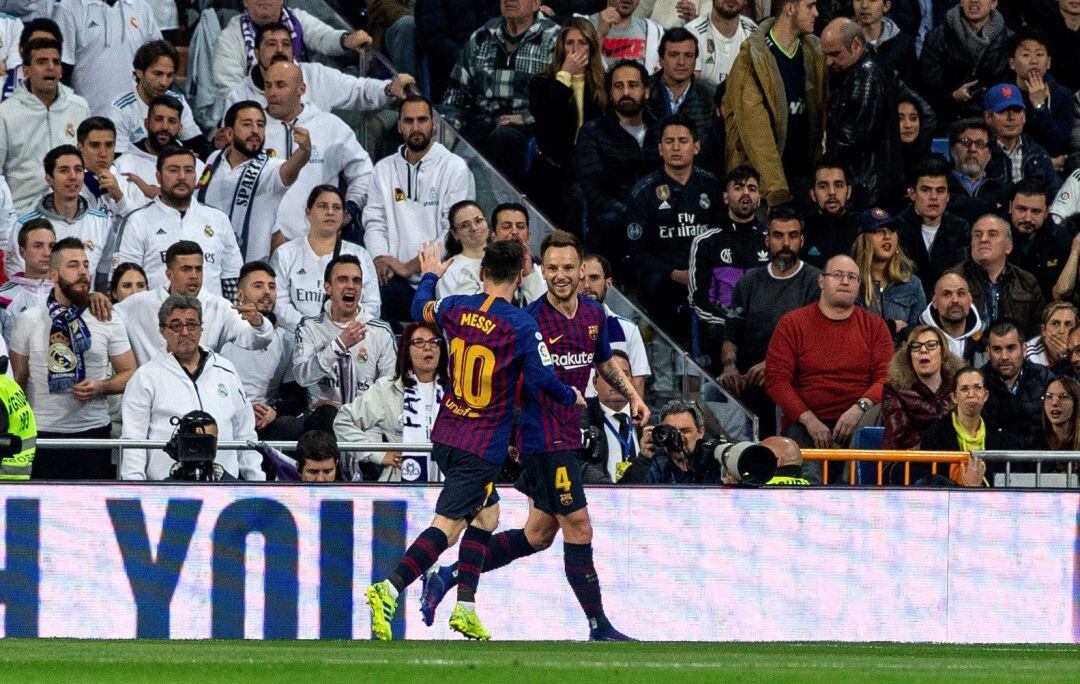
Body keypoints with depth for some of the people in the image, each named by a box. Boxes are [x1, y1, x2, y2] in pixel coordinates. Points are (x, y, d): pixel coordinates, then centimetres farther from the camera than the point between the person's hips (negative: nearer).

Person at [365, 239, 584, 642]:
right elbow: (543, 379, -17)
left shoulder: (455, 308, 2)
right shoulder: (521, 326, -15)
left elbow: (420, 309, 23)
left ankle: (465, 608, 16)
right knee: (447, 528, -9)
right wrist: (571, 397, 5)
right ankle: (389, 590, -25)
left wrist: (430, 276, 44)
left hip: (446, 435, 7)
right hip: (484, 444, -7)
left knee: (487, 514, 21)